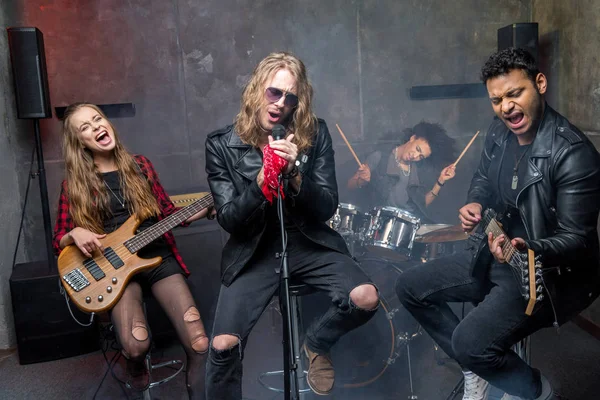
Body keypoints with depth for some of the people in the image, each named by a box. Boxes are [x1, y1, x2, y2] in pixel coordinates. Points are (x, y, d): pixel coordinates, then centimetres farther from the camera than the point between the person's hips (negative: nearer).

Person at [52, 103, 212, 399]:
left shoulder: (139, 165, 10)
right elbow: (58, 241, 8)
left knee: (200, 345, -17)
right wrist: (75, 234, -14)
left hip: (158, 256, 2)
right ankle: (136, 368, 10)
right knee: (136, 346, -27)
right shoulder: (75, 184, 5)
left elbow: (167, 212, 13)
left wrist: (204, 209, -2)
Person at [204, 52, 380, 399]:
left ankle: (316, 344, 14)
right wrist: (260, 182, -27)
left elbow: (327, 208, -5)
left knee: (367, 299, -20)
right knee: (223, 346, -18)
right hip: (253, 252, -1)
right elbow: (229, 220, -8)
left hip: (308, 243, 2)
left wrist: (295, 174, -24)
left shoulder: (315, 133, -3)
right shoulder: (222, 144, -6)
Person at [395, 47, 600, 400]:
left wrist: (528, 250, -42)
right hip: (495, 255, 8)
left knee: (471, 342, -25)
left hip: (548, 272, -8)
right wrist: (476, 204, -5)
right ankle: (478, 368, 18)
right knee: (411, 288, 7)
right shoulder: (500, 132, -2)